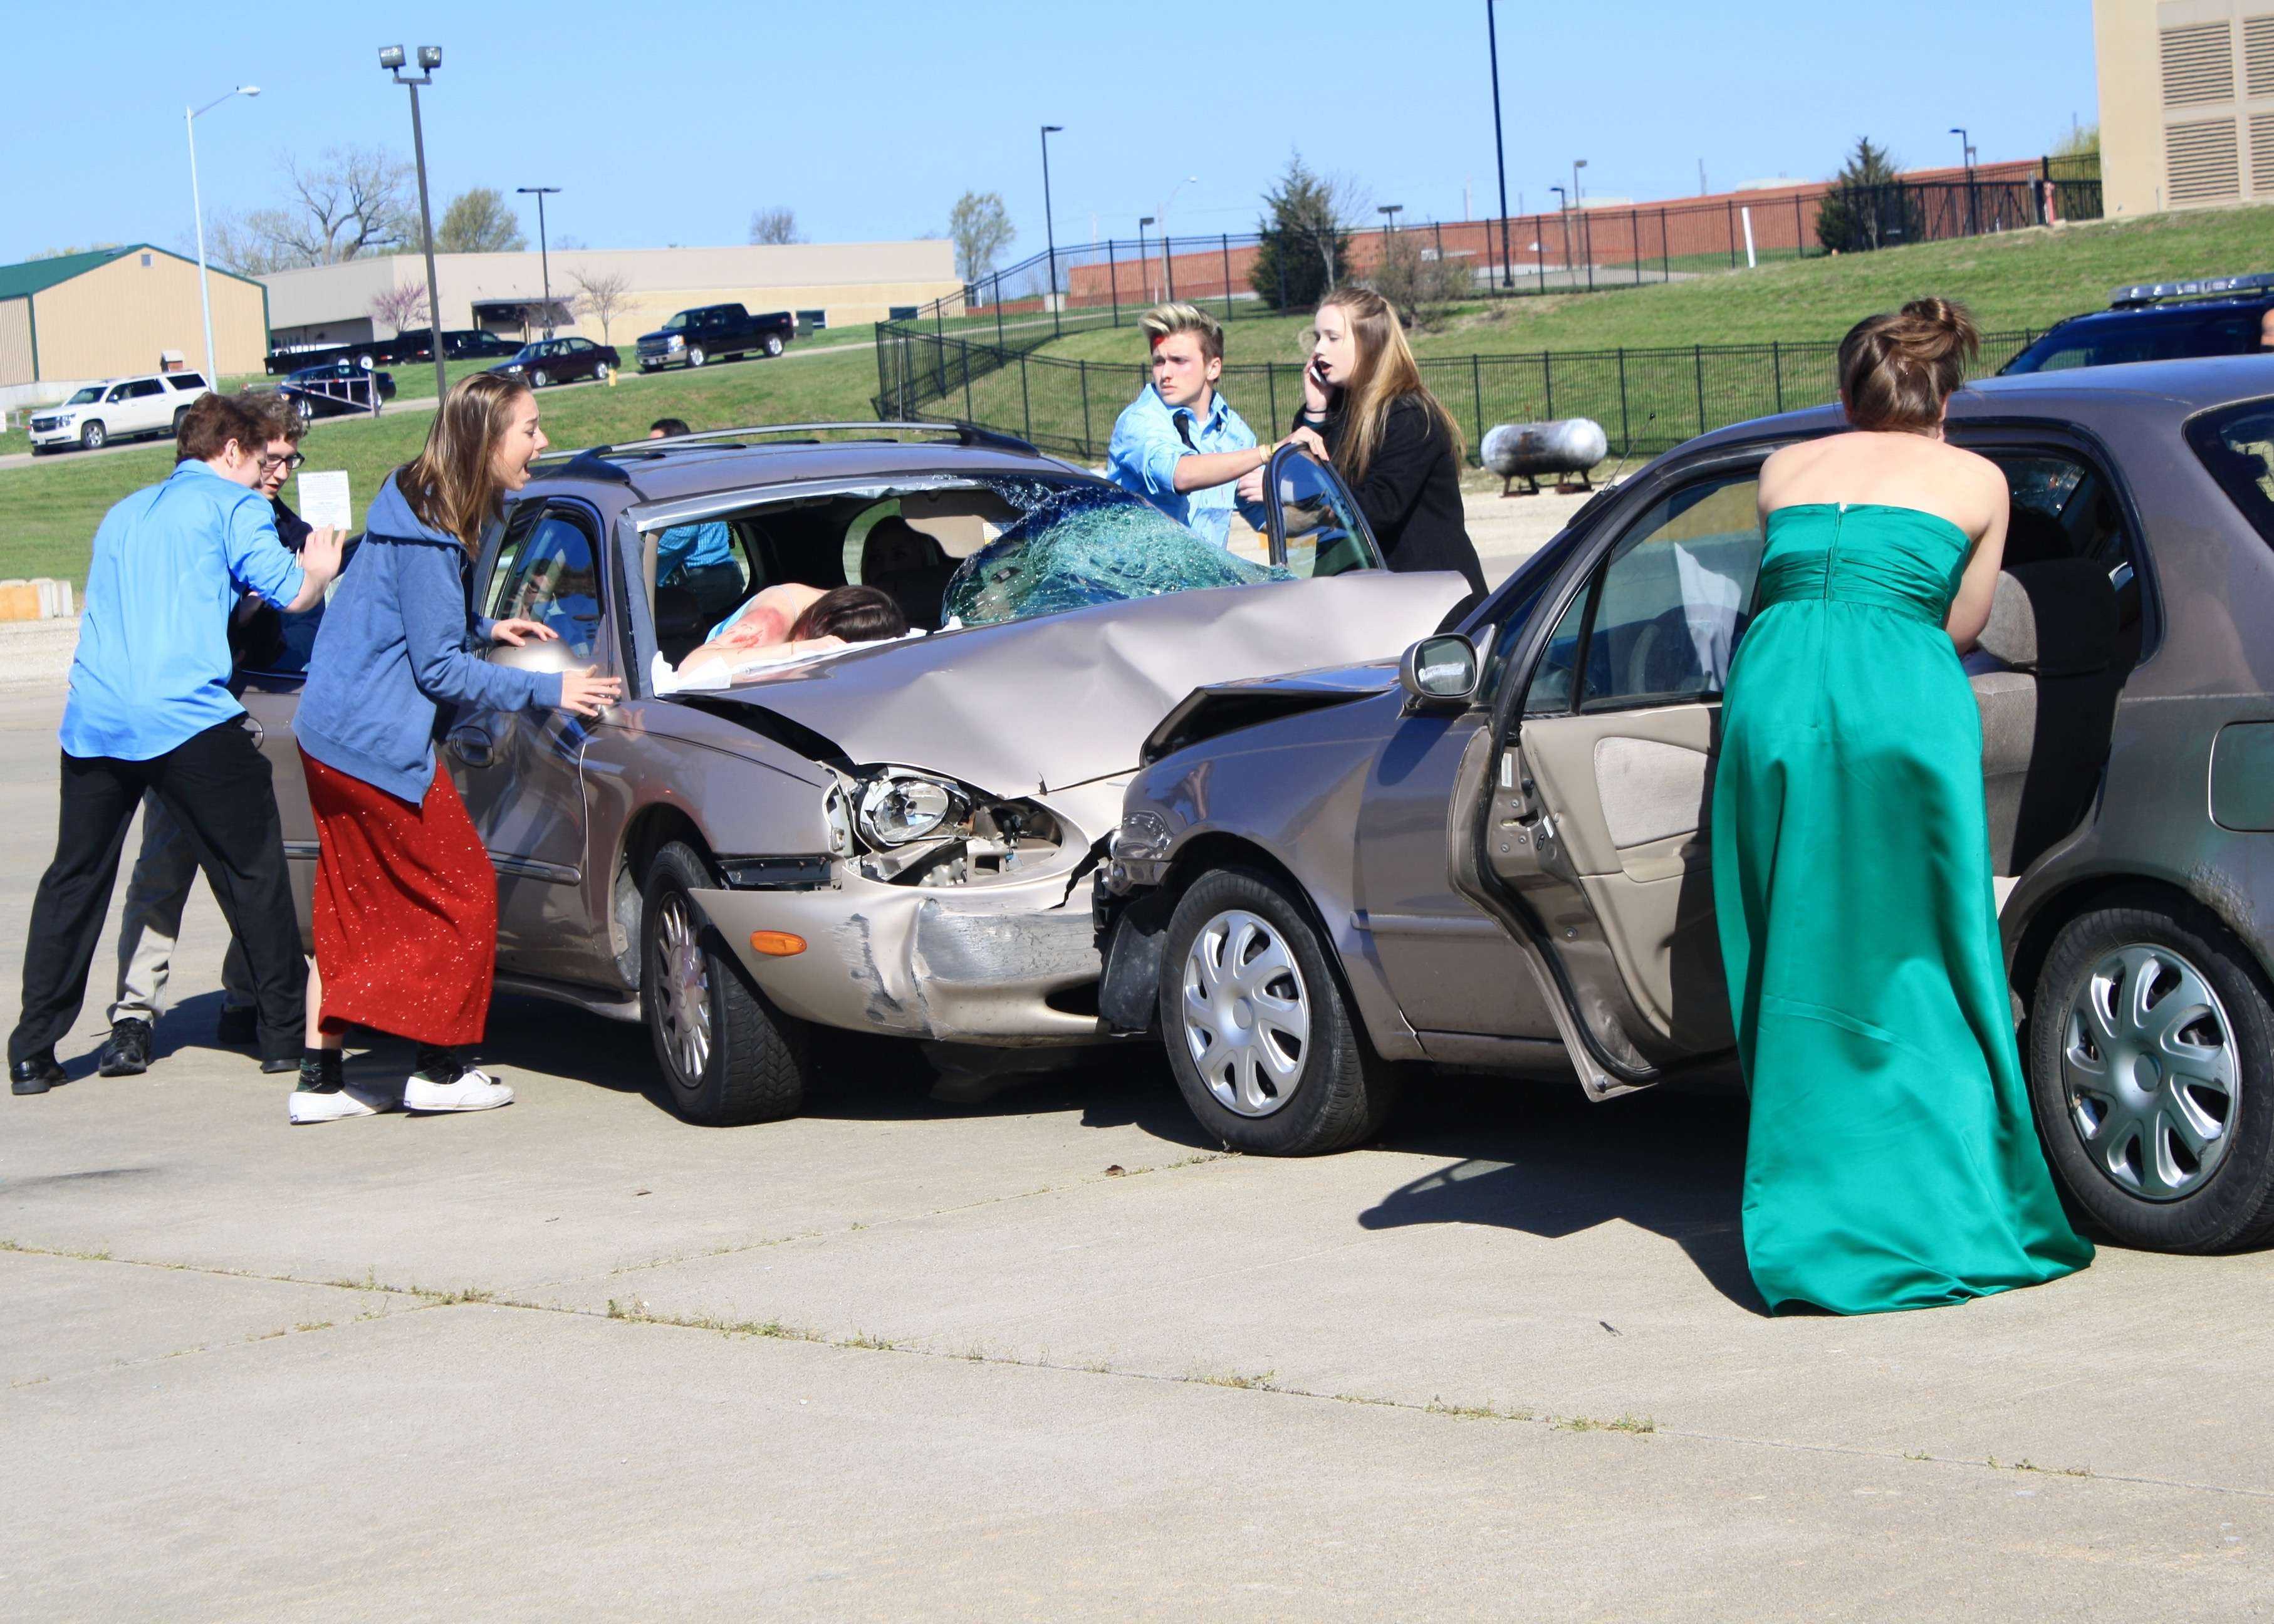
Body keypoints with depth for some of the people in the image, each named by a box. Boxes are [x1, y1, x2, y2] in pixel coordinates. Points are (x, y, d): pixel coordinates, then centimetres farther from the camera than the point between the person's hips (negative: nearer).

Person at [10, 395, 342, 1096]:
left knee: (73, 880, 11)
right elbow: (290, 593, -6)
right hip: (191, 721, -5)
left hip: (93, 722, 6)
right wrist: (319, 571, 17)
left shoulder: (123, 514, 25)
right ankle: (285, 1031, 12)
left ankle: (33, 1053, 7)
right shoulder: (232, 505, 4)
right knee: (252, 871, 8)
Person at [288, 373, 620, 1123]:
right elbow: (438, 668, -17)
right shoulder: (428, 537, -20)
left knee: (353, 908, 14)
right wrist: (546, 689, -13)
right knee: (463, 895, 2)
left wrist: (484, 631, 16)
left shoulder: (411, 504, 10)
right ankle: (439, 1070, 8)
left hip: (330, 735, 10)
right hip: (381, 744, -10)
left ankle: (319, 1081, 16)